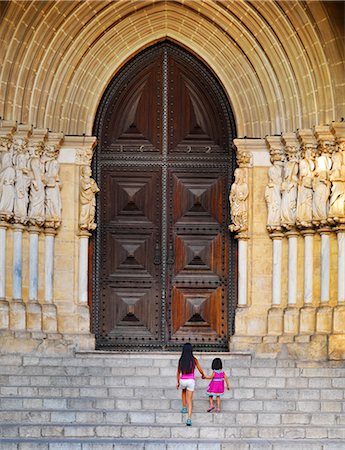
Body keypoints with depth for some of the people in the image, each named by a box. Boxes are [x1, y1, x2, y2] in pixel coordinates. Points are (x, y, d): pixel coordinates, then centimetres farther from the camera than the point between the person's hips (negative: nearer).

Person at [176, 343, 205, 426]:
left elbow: (178, 372, 7)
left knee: (184, 391, 38)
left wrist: (178, 382, 21)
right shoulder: (194, 359, -6)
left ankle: (184, 408, 38)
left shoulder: (181, 360, -2)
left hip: (183, 381, 2)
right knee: (189, 401, 1)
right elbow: (200, 370, 1)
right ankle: (189, 419, -13)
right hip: (191, 381, -2)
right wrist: (203, 375, 24)